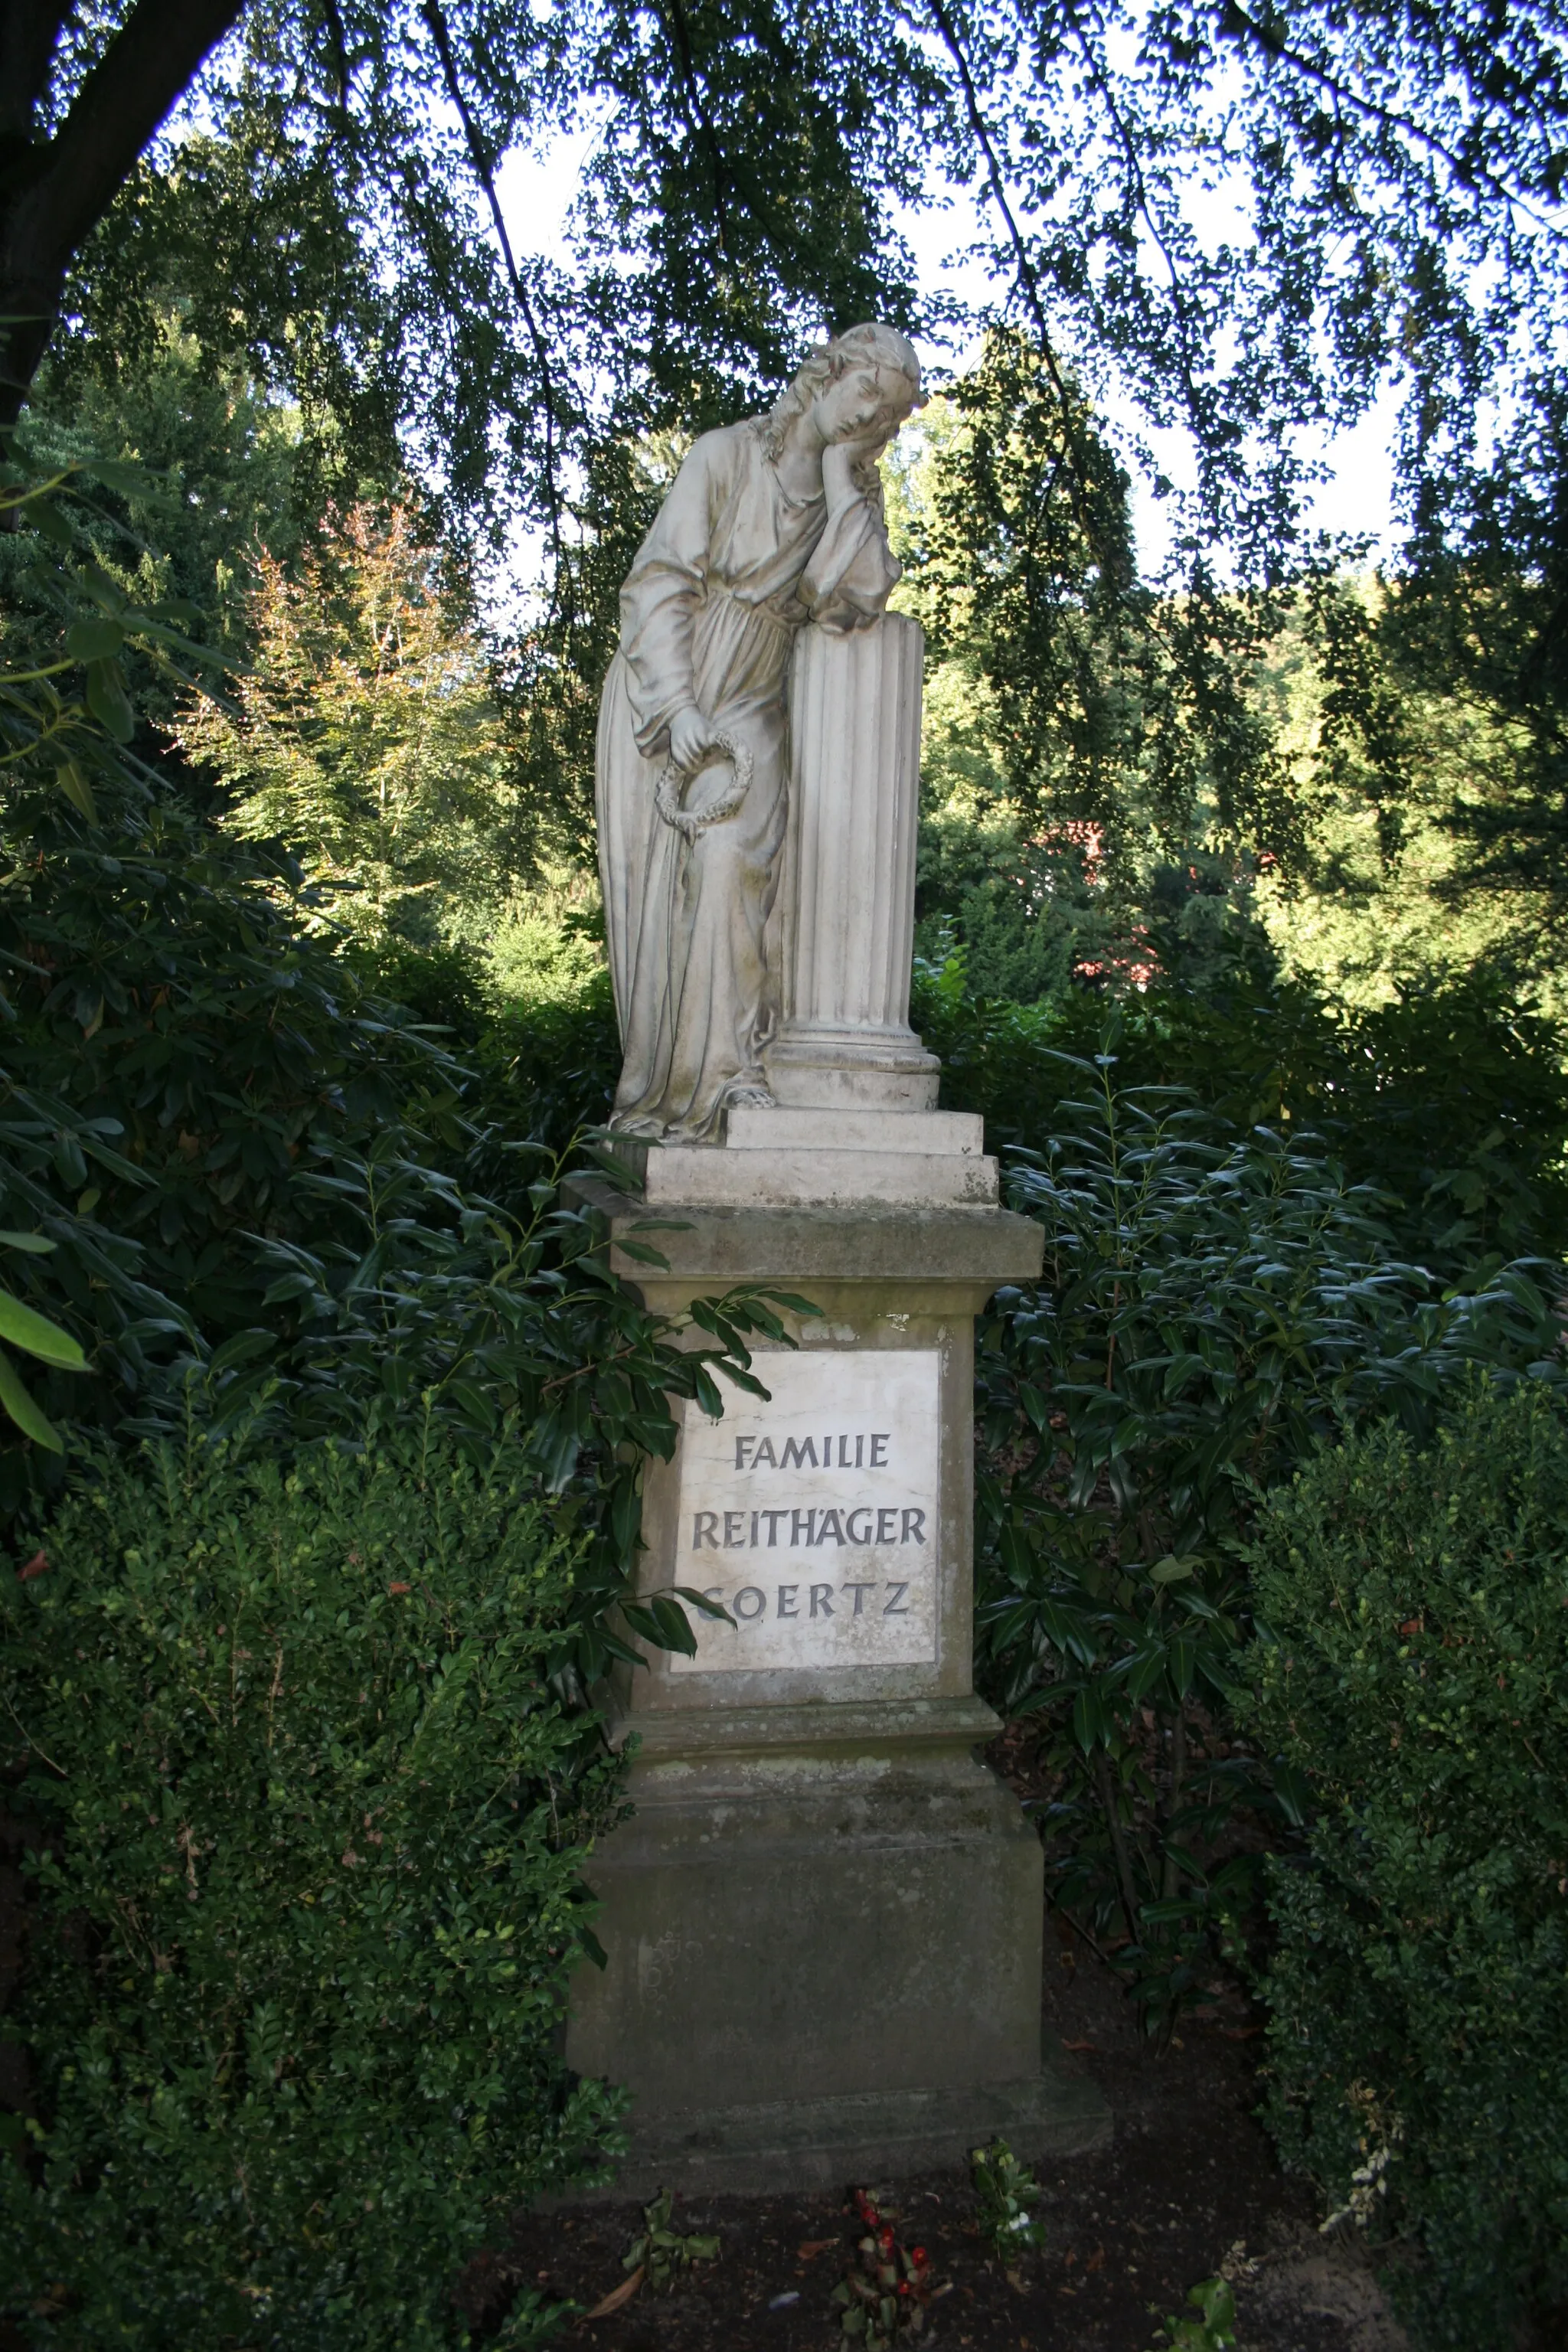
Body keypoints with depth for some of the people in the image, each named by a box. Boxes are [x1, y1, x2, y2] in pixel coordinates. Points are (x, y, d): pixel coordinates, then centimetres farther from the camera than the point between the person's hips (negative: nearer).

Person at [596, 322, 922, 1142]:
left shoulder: (855, 498, 9)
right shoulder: (725, 456, -2)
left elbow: (854, 600, -10)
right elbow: (659, 584, -8)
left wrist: (840, 479, -9)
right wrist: (677, 706, -17)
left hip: (748, 714, 2)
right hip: (657, 698, -2)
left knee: (731, 860, -24)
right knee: (653, 888, -8)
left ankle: (722, 1077, -26)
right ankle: (650, 1089, -3)